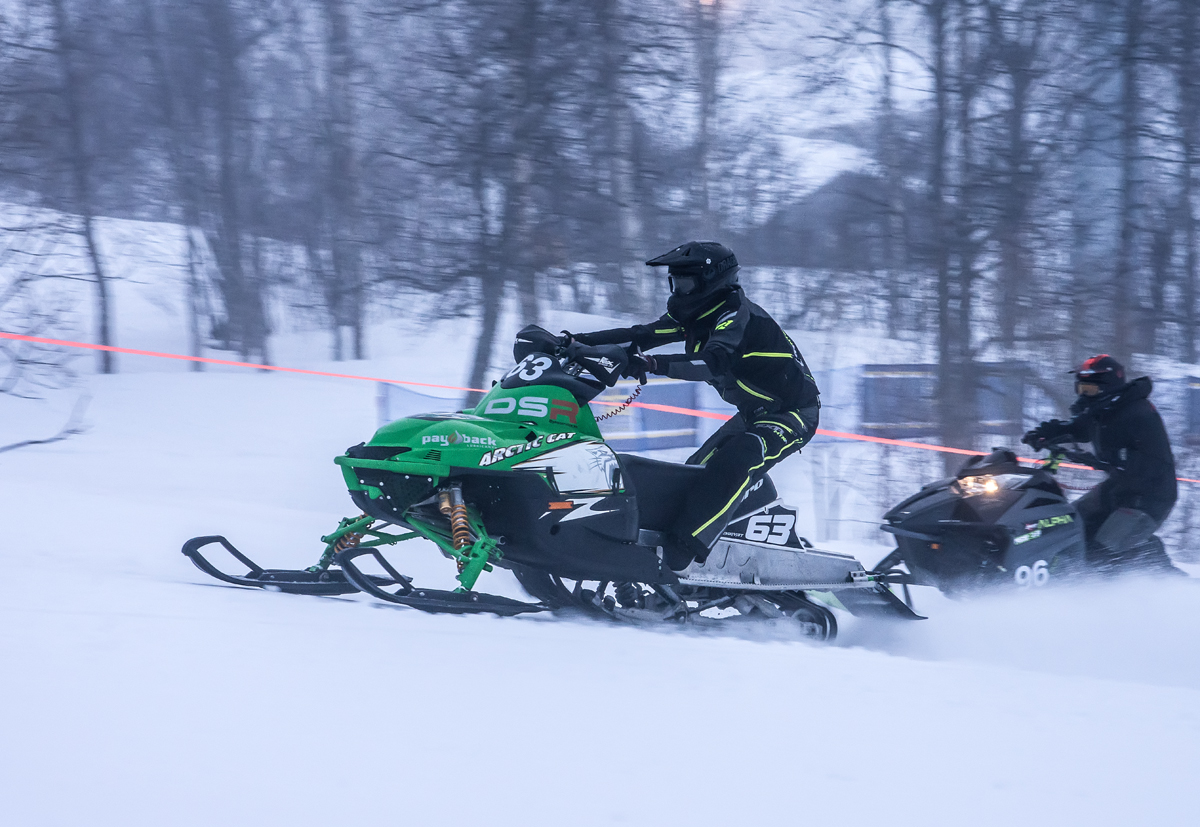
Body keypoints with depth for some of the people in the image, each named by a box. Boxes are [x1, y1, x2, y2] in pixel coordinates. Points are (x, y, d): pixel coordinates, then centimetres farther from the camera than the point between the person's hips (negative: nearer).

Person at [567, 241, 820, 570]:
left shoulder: (738, 316, -25)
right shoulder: (694, 315, 4)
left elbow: (714, 363, -42)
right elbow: (641, 335, -1)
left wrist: (652, 364, -53)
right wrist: (578, 342, -10)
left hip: (794, 413, -11)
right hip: (755, 414, 11)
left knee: (732, 464, -31)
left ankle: (683, 547, -40)